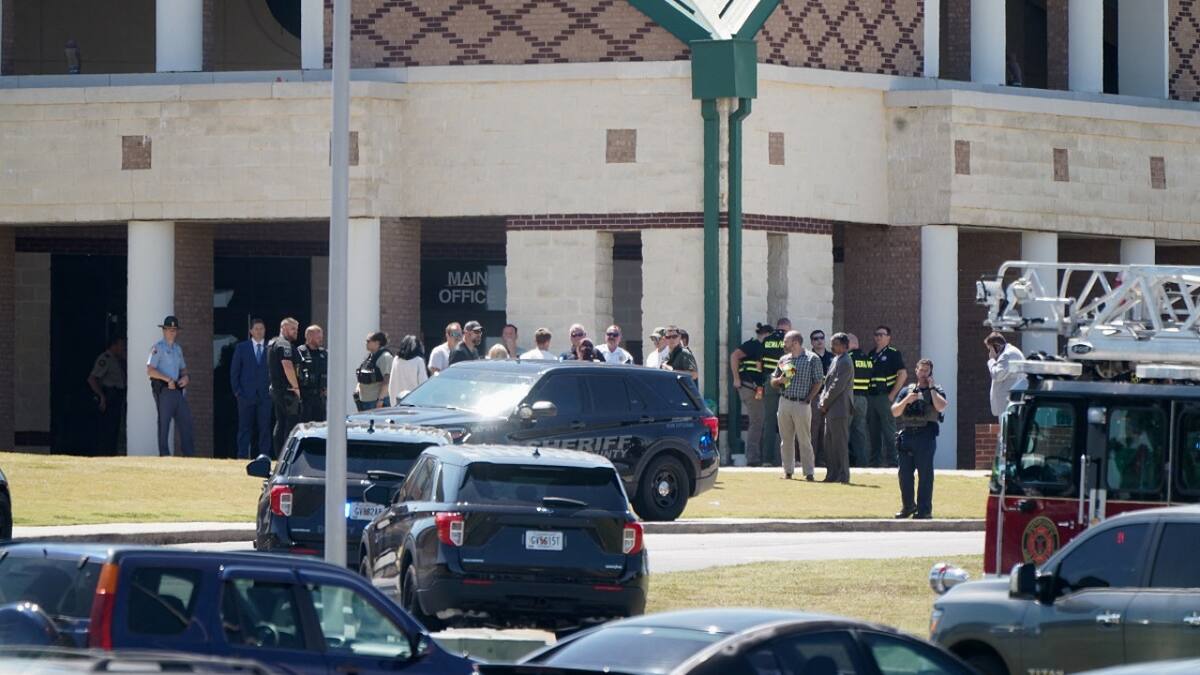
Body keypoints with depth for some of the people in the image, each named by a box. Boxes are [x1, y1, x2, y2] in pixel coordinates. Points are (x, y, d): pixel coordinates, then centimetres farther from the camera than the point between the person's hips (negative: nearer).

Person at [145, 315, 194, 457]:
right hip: (164, 391, -7)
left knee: (185, 420, 5)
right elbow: (150, 371, -13)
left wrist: (185, 377, 3)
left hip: (178, 390, 7)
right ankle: (164, 455, -5)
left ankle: (189, 453, 9)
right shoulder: (158, 348, -5)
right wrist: (168, 379, -20)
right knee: (164, 422, -6)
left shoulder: (178, 348, 19)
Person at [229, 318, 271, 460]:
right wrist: (237, 390, 0)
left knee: (264, 427, -2)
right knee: (244, 427, 0)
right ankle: (242, 457, 2)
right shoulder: (242, 347, 8)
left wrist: (273, 389, -2)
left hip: (265, 394, 0)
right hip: (246, 395, 0)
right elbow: (234, 370, 8)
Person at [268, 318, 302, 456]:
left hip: (275, 388, 10)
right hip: (287, 389, -10)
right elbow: (287, 366, -24)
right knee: (291, 423, -8)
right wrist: (296, 387, -19)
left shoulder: (272, 343, 17)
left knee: (280, 423, 14)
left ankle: (278, 454, 16)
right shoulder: (284, 345, -15)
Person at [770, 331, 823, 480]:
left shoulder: (812, 359, -1)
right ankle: (788, 471, 12)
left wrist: (808, 399, -9)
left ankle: (808, 472, -2)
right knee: (786, 439, 6)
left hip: (802, 404, -5)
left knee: (804, 440, -5)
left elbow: (818, 382, -1)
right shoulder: (784, 360, 14)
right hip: (784, 402, 5)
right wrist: (780, 380, -4)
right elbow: (773, 381, 19)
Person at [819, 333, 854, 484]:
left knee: (840, 443, -6)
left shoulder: (844, 363, -13)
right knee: (830, 443, 12)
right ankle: (832, 474, 17)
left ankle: (842, 476, -3)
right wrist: (823, 401, 9)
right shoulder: (836, 360, 17)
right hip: (831, 410, 10)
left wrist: (824, 403, -13)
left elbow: (837, 386, -18)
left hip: (839, 409, -10)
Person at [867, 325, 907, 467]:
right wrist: (866, 394, 11)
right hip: (871, 396, 7)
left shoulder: (894, 354, -3)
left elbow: (903, 374, -10)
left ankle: (891, 459, -7)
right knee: (873, 431, 8)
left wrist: (892, 394, -14)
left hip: (885, 396, -7)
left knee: (889, 431, -7)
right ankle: (875, 459, 13)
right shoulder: (871, 354, 17)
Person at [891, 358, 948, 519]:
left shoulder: (936, 391, 7)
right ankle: (908, 506, 18)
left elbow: (941, 407, -14)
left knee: (925, 474, -4)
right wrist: (906, 400, -7)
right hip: (906, 434, 4)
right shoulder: (907, 391, 16)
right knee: (904, 473, 5)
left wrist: (931, 387, -7)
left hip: (926, 435, -4)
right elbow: (894, 412, 10)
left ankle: (924, 509, -2)